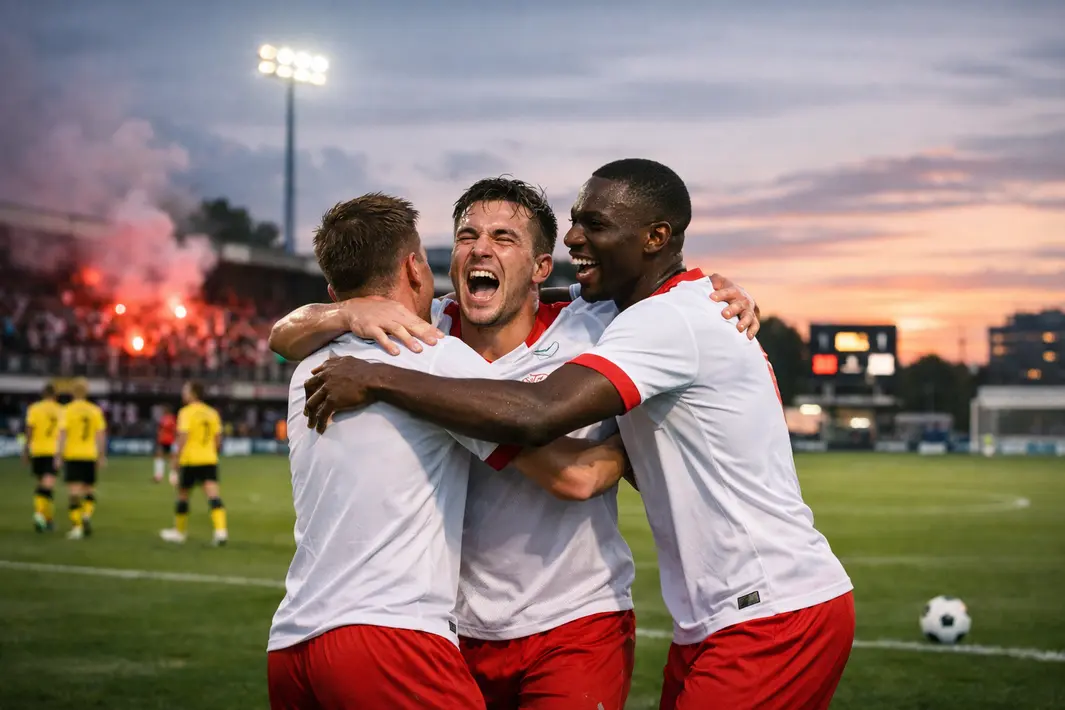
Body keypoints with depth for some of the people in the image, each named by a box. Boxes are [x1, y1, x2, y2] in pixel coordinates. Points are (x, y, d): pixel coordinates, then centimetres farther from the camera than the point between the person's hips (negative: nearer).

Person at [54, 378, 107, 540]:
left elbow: (62, 434, -10)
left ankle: (76, 526, -6)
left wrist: (58, 456, -8)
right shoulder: (95, 410, 3)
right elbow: (101, 435, 3)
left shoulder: (68, 411, -5)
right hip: (90, 455, 2)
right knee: (89, 490, 15)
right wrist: (102, 457, 8)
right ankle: (87, 514, -10)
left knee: (74, 490, -1)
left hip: (72, 455, -2)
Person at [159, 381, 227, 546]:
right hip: (209, 460, 4)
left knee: (182, 495, 15)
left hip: (190, 460, -4)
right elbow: (218, 440, 13)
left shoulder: (186, 412, -7)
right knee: (214, 496, -8)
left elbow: (183, 437, -16)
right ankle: (221, 530, -25)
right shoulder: (212, 413, 10)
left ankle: (180, 531, 29)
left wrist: (176, 458, -12)